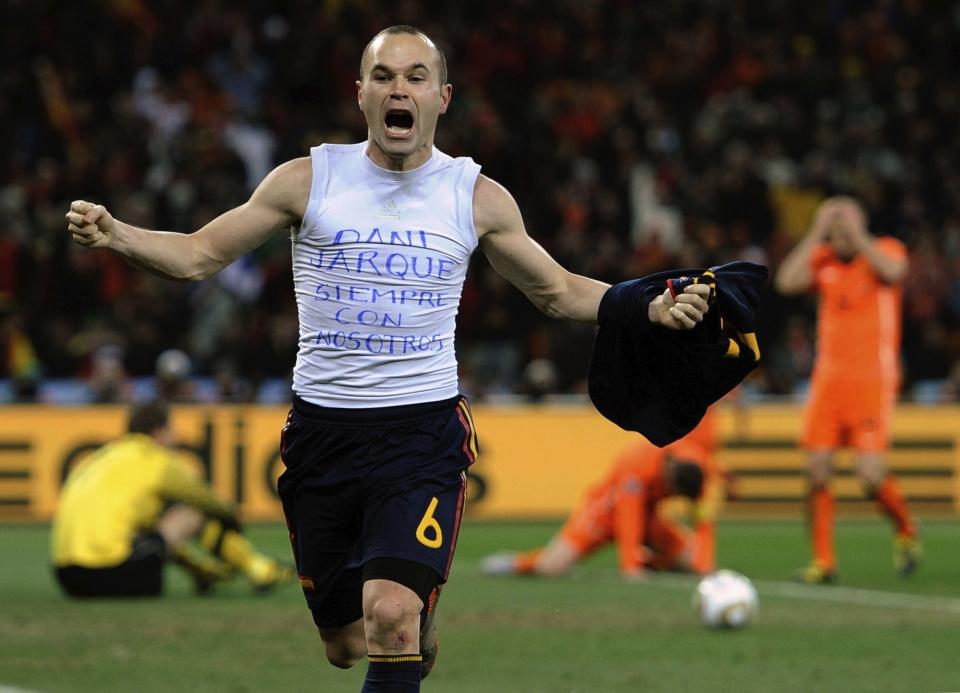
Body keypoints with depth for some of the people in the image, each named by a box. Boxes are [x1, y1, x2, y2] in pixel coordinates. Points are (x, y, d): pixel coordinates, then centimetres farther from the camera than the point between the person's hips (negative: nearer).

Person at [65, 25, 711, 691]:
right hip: (320, 430, 2)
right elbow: (199, 255, 5)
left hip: (423, 432, -2)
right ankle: (420, 638, 45)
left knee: (392, 614, -25)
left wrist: (649, 308, 3)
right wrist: (114, 233, -13)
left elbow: (558, 291, 16)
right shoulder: (309, 180, 1)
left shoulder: (478, 198, 3)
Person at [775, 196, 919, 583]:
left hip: (872, 380, -4)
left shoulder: (885, 250, 2)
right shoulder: (822, 260, 9)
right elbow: (787, 282, -9)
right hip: (828, 377, 4)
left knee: (871, 474, -14)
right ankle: (823, 561, 5)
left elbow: (892, 271, -22)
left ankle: (906, 532, 15)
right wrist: (816, 234, -8)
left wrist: (856, 236, -15)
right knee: (817, 471, -5)